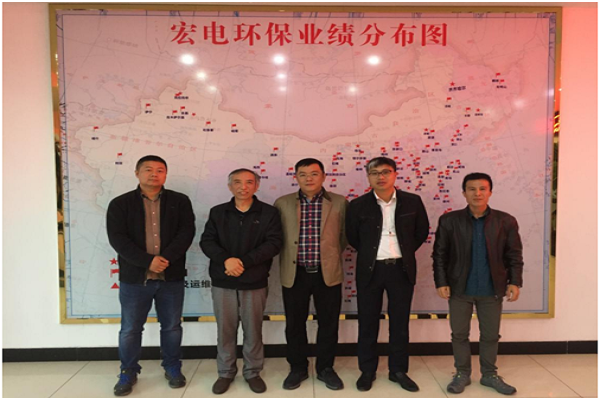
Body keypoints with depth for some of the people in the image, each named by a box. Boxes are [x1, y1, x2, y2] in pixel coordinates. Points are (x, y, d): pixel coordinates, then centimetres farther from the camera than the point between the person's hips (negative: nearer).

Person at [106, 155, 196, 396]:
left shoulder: (180, 202, 3)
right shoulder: (120, 204, 0)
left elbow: (186, 233, -7)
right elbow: (117, 239, -10)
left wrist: (165, 258, -21)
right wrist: (148, 261, -20)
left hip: (171, 277, 1)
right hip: (134, 278, 0)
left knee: (172, 326, 13)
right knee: (130, 329, 11)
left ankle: (172, 368, 32)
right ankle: (128, 373, 30)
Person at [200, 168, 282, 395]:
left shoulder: (269, 213, -1)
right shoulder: (217, 212, 6)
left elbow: (274, 244, -10)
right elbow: (206, 241, -1)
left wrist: (244, 261, -19)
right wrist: (226, 260, -20)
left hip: (255, 283, -1)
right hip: (223, 282, 2)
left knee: (253, 331, 10)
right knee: (225, 330, 12)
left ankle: (253, 372, 28)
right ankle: (225, 373, 29)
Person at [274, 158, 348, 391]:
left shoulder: (339, 203, 0)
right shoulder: (282, 203, 1)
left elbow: (345, 235, 8)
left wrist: (332, 256, 8)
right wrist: (287, 260, 5)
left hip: (328, 273, 0)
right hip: (294, 274, 1)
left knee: (328, 324, 10)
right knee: (294, 324, 10)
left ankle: (325, 368, 30)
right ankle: (298, 368, 30)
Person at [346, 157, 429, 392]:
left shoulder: (412, 202, -2)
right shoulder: (358, 205, -4)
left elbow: (422, 231, 10)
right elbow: (352, 236, 8)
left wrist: (405, 252, 8)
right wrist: (370, 254, 10)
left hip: (402, 269, 1)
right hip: (370, 269, -1)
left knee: (400, 322, 11)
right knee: (367, 322, 8)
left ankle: (398, 371, 27)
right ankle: (367, 371, 23)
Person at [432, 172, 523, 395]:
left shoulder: (506, 221, -3)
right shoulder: (449, 221, -5)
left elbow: (514, 255, 3)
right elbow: (439, 254, -2)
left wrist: (515, 282, -6)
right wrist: (441, 282, -7)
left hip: (492, 290, 1)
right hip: (459, 289, -1)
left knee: (491, 335, 14)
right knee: (459, 334, 10)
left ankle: (489, 375, 33)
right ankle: (462, 374, 28)